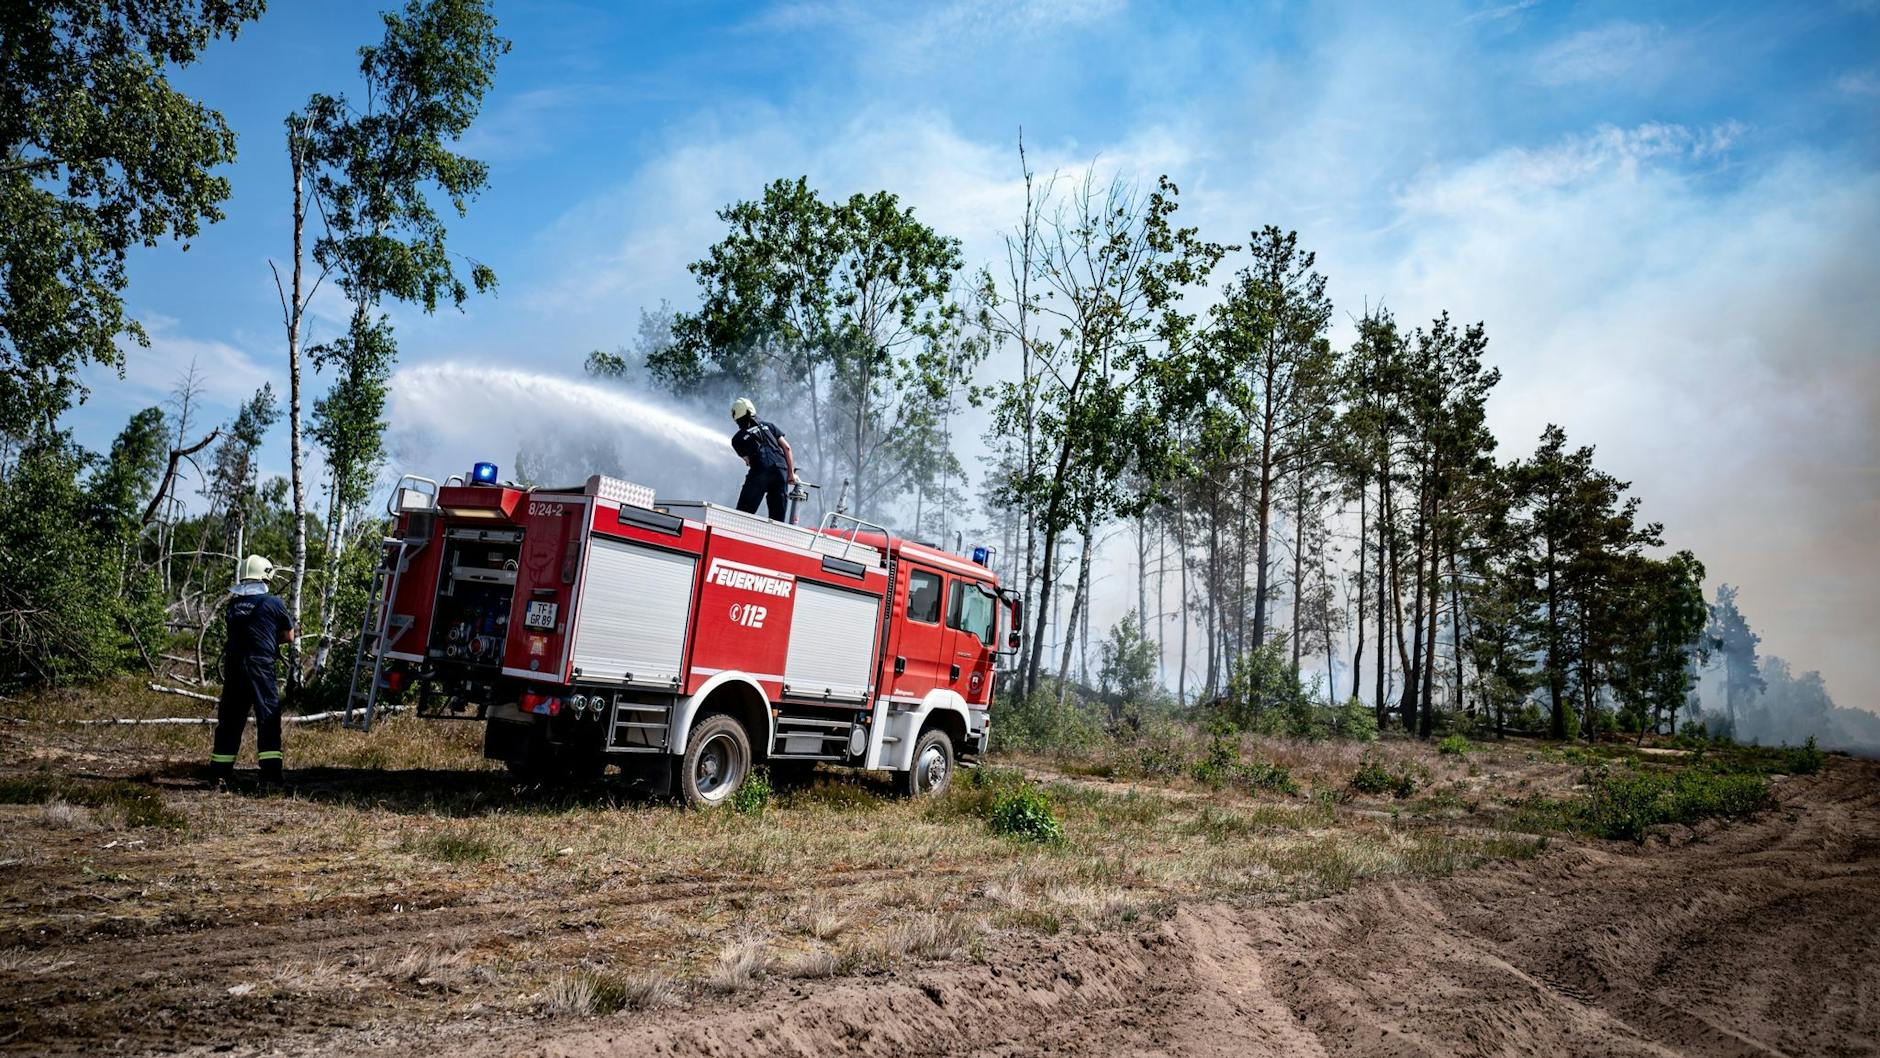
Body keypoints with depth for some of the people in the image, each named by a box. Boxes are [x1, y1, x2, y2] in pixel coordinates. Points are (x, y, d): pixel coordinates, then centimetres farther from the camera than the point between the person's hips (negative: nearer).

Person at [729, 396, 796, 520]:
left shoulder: (737, 439, 17)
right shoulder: (767, 426, 23)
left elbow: (749, 461, 11)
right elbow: (786, 447, 13)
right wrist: (791, 472, 14)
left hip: (760, 472, -3)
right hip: (781, 470, 3)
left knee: (743, 513, 2)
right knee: (777, 517, 6)